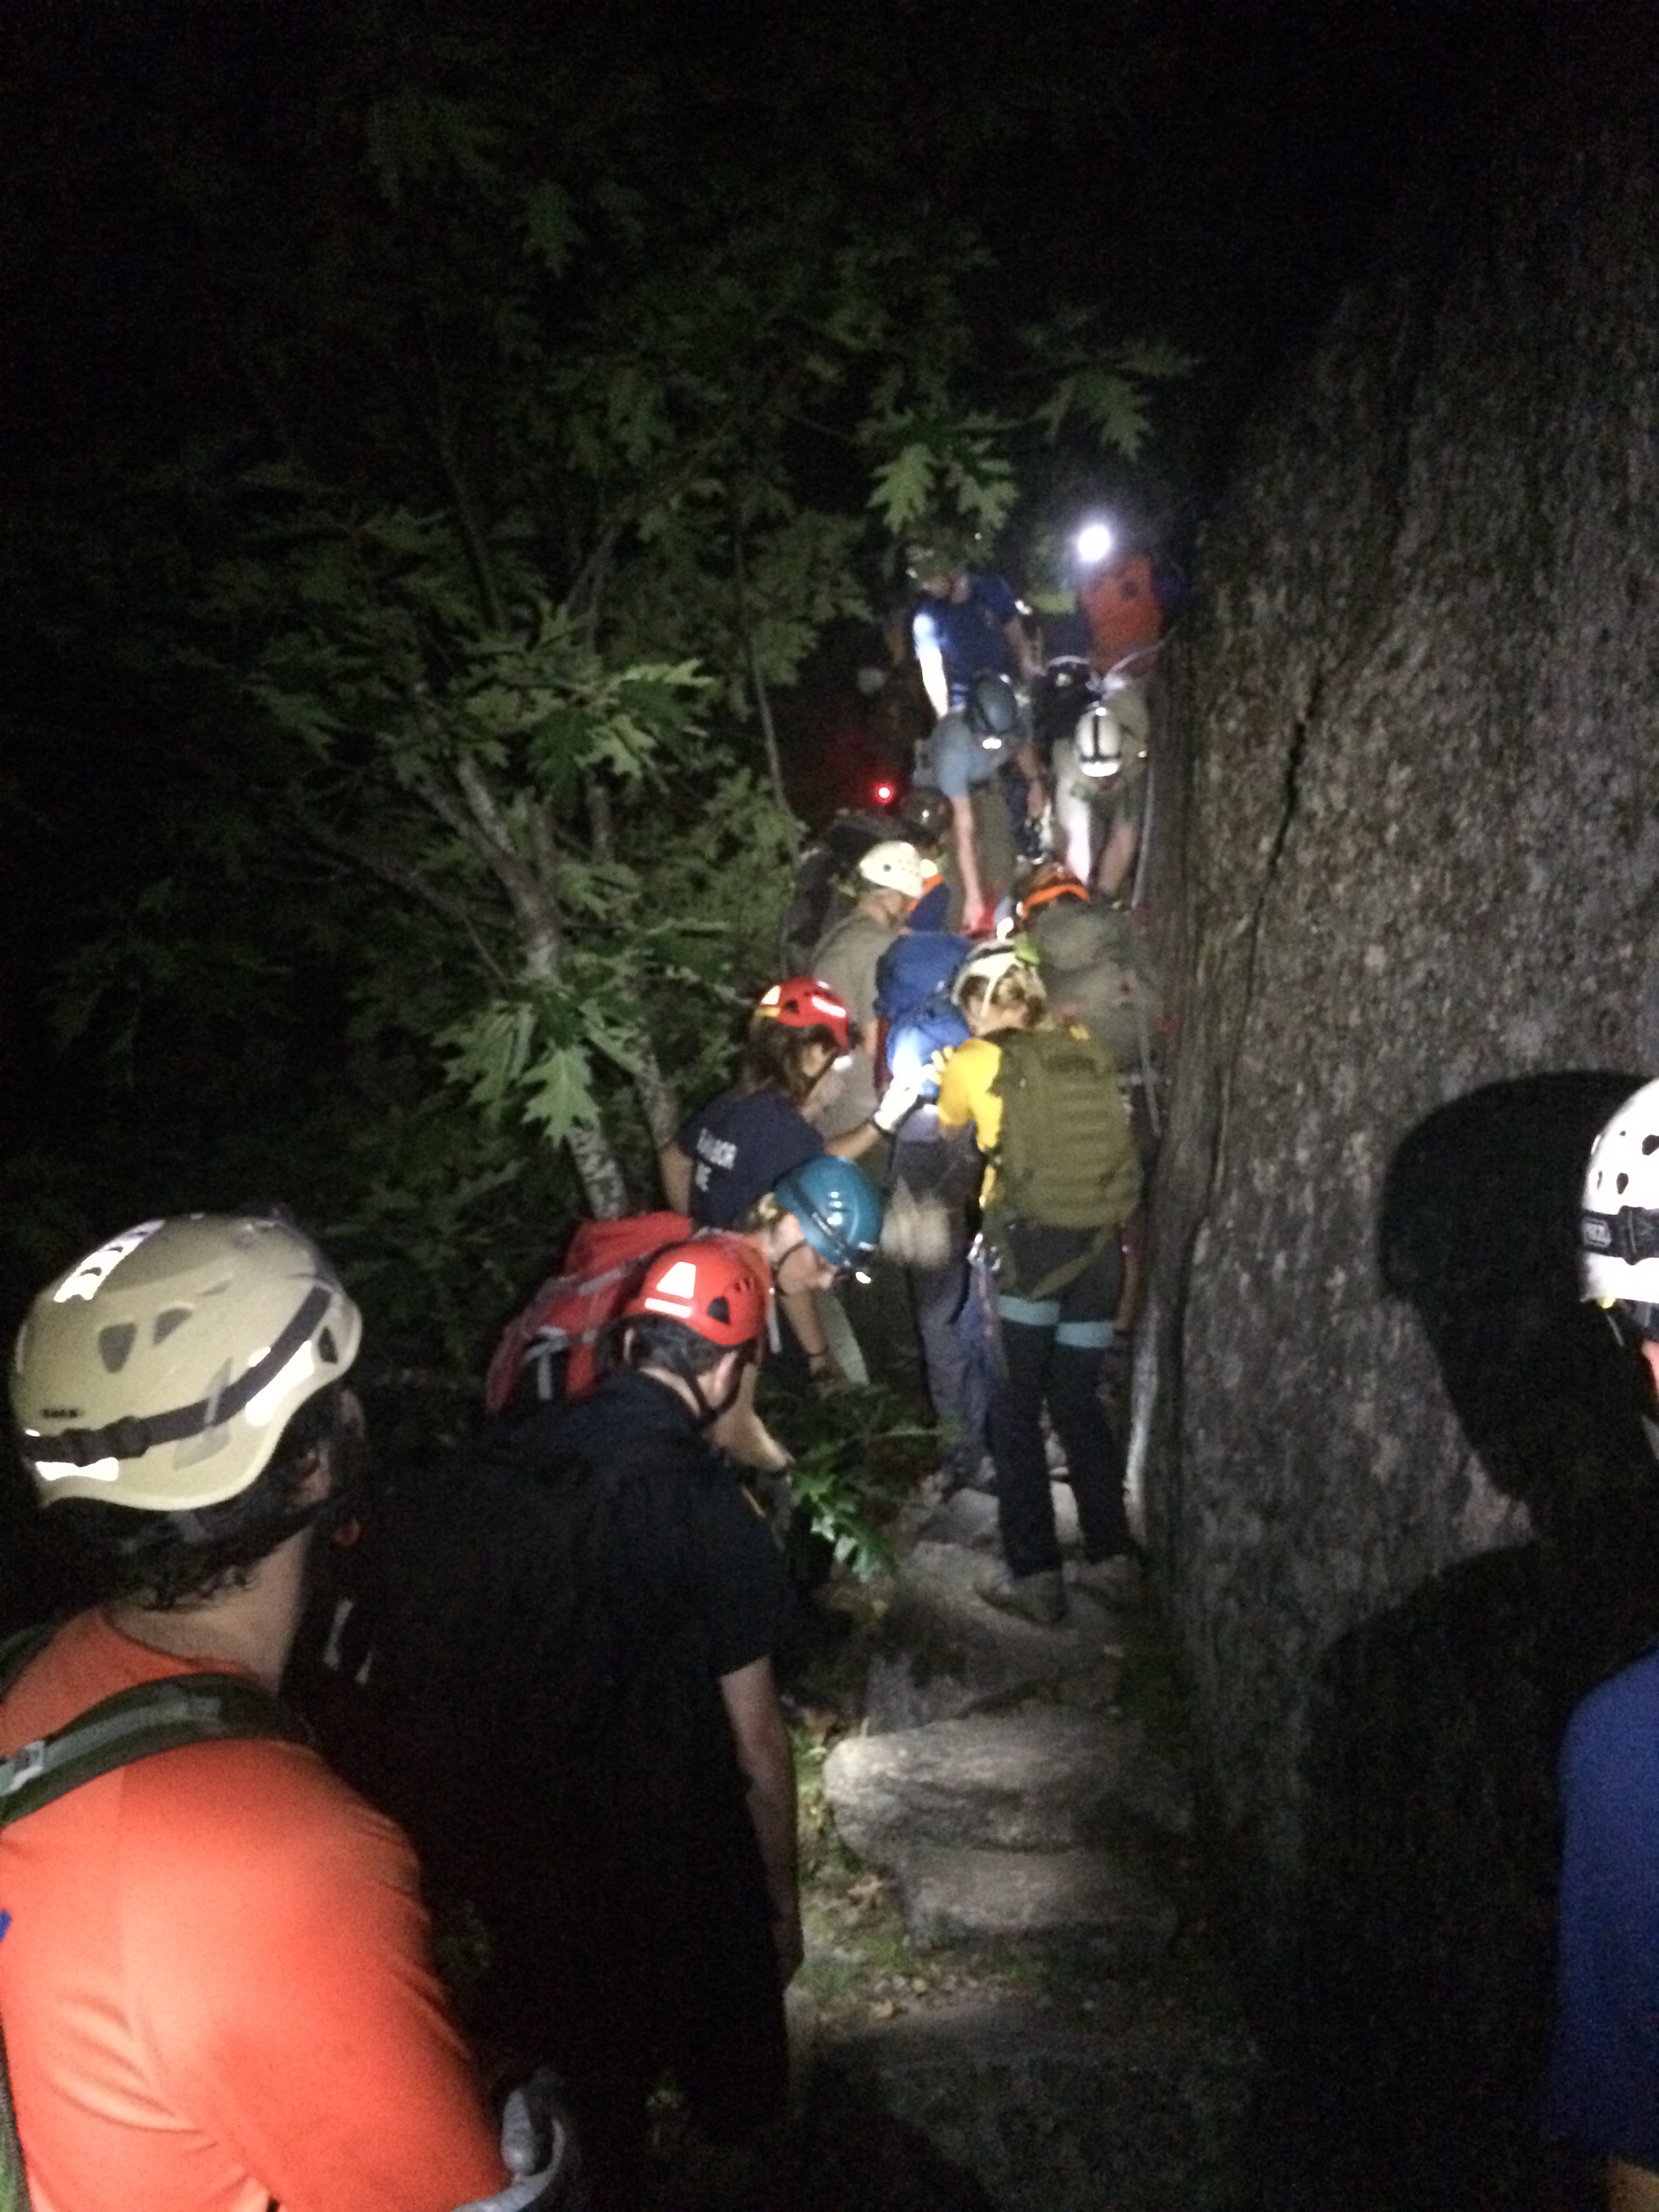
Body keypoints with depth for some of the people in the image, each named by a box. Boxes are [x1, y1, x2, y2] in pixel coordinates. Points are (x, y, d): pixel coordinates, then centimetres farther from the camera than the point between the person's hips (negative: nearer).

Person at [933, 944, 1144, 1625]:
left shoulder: (976, 1061, -2)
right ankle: (1110, 1557, 24)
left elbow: (948, 1127, 19)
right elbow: (1124, 1159, 11)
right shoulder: (1087, 1049, 7)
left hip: (1029, 1248, -4)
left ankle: (1034, 1575, 10)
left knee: (1016, 1413, 9)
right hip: (1102, 1249, 4)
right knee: (1079, 1403, 18)